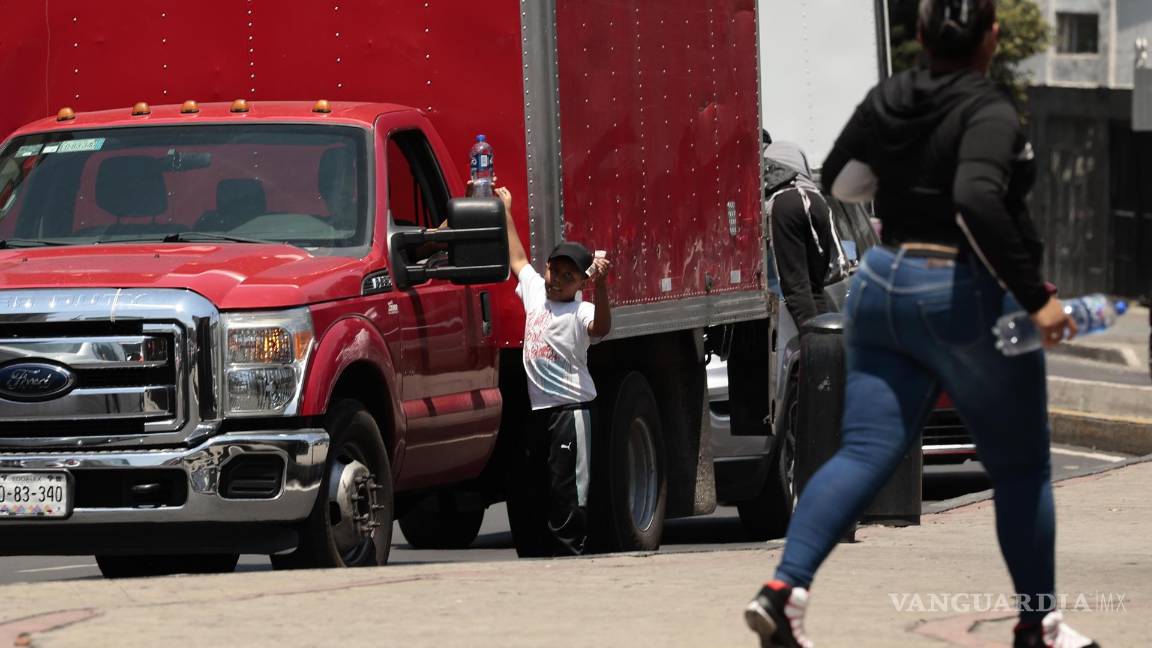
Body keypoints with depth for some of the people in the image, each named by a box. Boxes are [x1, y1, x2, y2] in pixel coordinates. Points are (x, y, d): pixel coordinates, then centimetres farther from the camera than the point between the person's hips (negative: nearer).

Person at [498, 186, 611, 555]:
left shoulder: (579, 312, -10)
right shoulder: (535, 291, 12)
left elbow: (600, 328, -32)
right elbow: (518, 260, 29)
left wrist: (600, 286, -47)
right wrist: (506, 213, 33)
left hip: (570, 406, -7)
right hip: (538, 406, 7)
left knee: (567, 482, -9)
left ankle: (570, 545, -6)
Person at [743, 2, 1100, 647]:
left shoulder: (887, 100, 5)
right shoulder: (990, 111, -16)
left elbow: (840, 182, 16)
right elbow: (978, 200, -31)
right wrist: (1035, 297, -28)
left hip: (883, 287, 6)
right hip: (966, 299, -6)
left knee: (864, 453, 1)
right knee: (1022, 467, 11)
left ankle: (785, 589, -18)